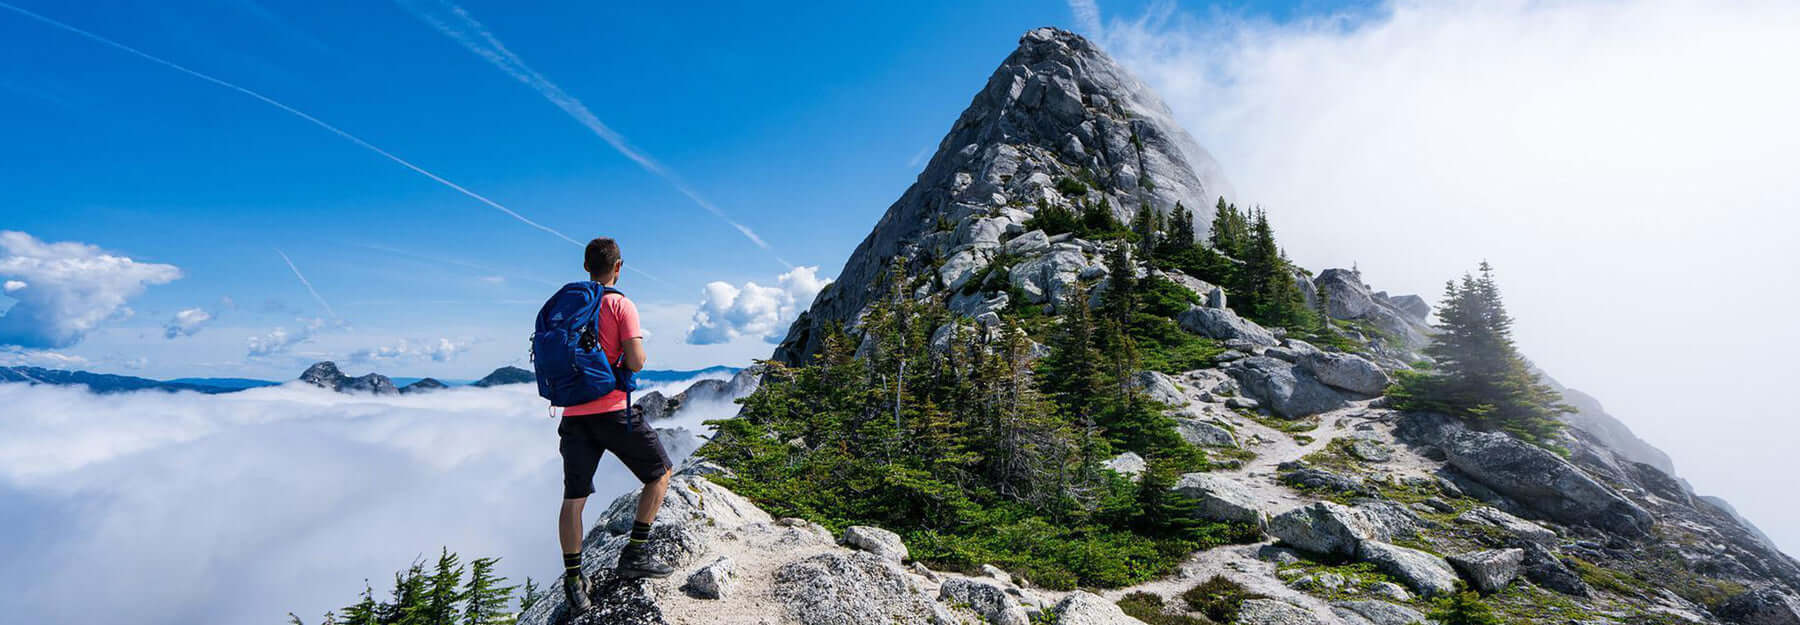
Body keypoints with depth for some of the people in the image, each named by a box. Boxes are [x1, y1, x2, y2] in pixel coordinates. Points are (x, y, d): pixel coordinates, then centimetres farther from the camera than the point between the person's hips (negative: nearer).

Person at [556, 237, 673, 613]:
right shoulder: (621, 305, -8)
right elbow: (636, 362, -16)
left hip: (573, 413, 6)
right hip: (612, 410, -6)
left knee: (573, 498, 11)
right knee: (660, 473, 12)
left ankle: (574, 582, 16)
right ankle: (634, 556, 9)